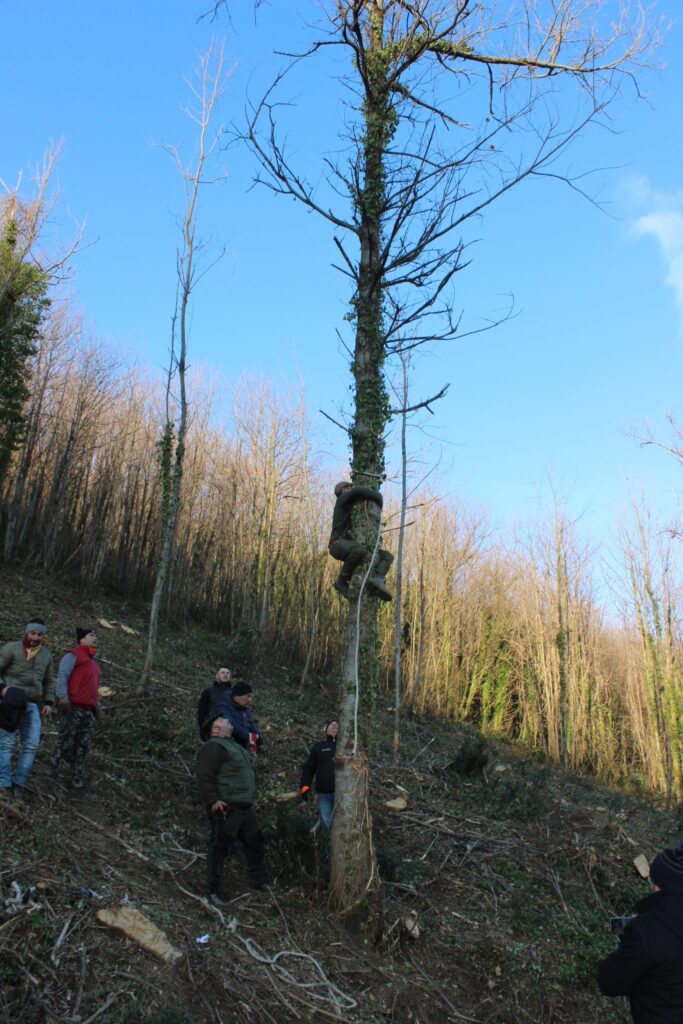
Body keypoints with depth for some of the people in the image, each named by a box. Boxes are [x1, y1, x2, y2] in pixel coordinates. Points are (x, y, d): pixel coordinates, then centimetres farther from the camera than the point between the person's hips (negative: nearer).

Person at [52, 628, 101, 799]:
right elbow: (62, 676, -9)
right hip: (72, 707, -7)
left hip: (88, 711, 7)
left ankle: (78, 787, 4)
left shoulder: (94, 663, 26)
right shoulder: (73, 655, 2)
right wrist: (62, 697, -22)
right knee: (65, 744, -7)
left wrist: (97, 707, 20)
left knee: (82, 750, 4)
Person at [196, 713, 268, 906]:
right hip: (226, 809, -10)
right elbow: (204, 776, -22)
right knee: (220, 848, -6)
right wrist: (213, 801, -26)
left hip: (245, 808, 10)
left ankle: (258, 881, 33)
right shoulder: (213, 747, -12)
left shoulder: (234, 746, 20)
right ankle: (215, 892, 1)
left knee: (256, 843, 18)